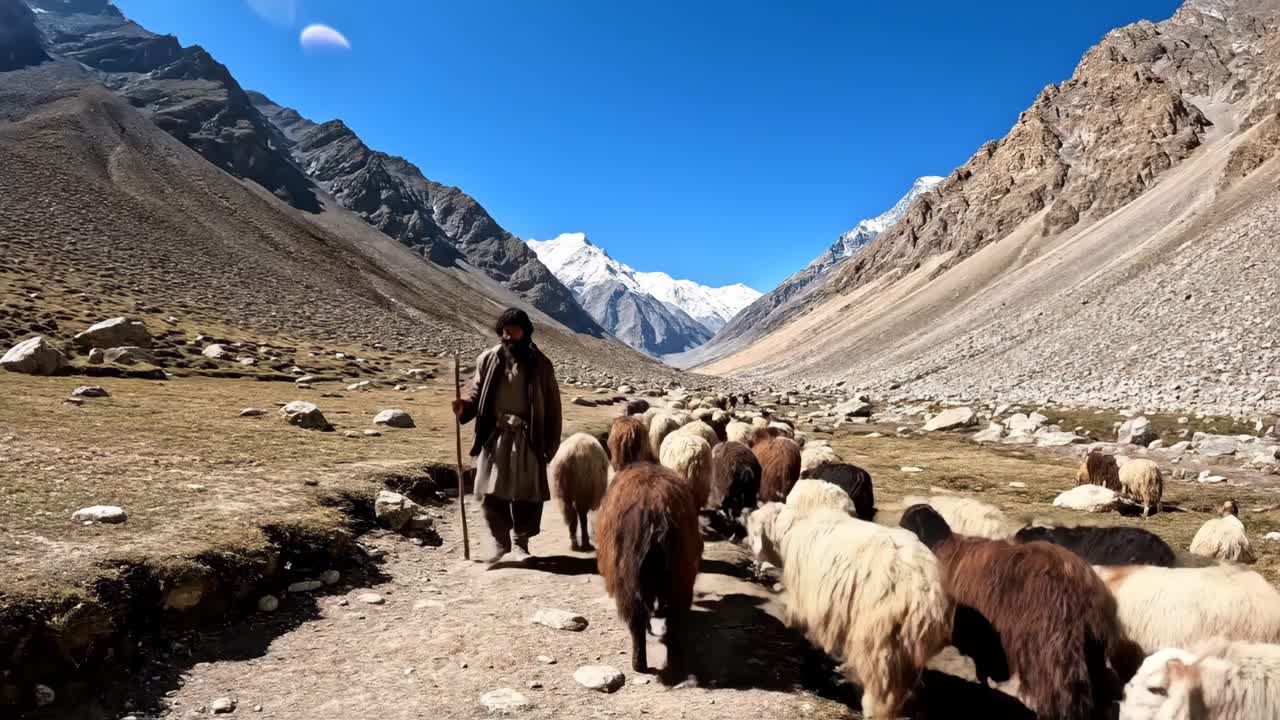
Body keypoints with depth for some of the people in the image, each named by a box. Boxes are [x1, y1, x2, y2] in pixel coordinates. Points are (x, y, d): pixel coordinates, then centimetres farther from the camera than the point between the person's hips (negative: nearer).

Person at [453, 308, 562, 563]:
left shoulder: (540, 364, 0)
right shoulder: (488, 359, 2)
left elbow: (551, 405, 2)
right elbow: (476, 390, 9)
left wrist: (550, 444, -1)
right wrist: (464, 405, -15)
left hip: (527, 437, -1)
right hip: (494, 435, 1)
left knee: (526, 494, 3)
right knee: (491, 493, 2)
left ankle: (521, 544, 19)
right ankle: (500, 543, 18)